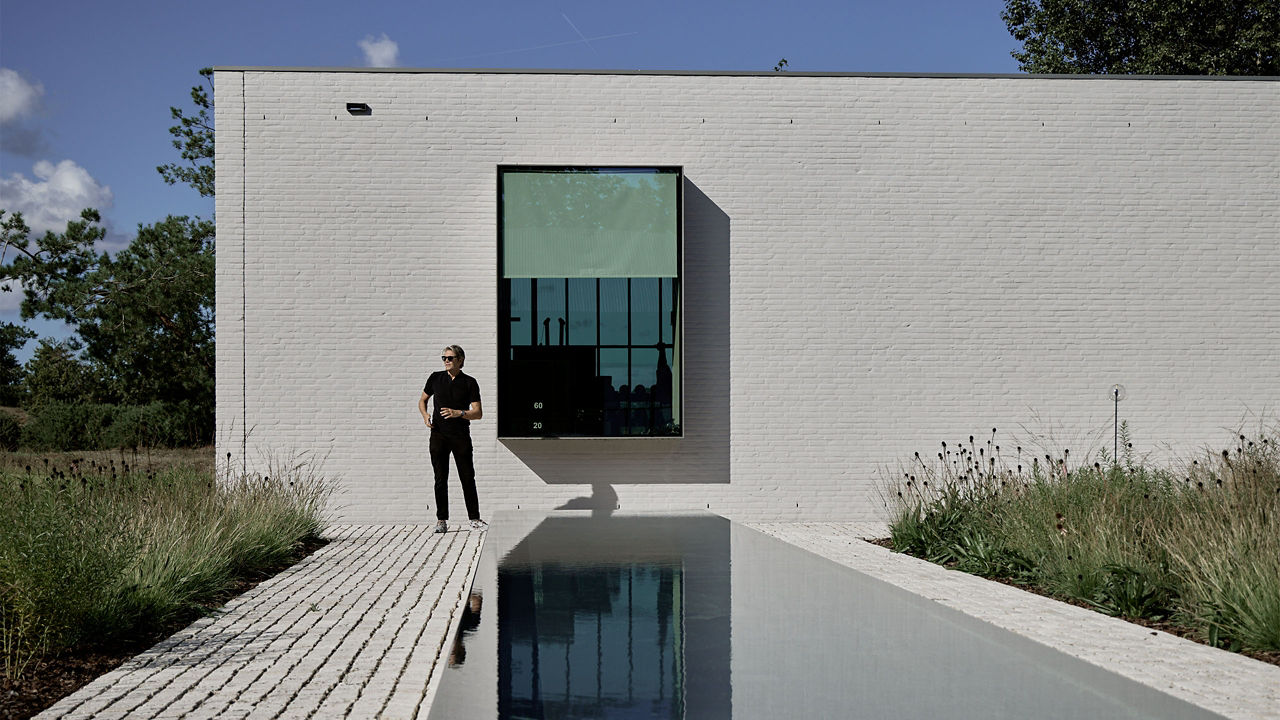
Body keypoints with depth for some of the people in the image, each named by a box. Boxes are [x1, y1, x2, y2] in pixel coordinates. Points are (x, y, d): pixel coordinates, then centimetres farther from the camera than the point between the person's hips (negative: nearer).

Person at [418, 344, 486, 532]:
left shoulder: (469, 383, 1)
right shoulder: (436, 378, 7)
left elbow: (478, 413, -1)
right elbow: (422, 400, 20)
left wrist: (459, 413, -18)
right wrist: (425, 414, -1)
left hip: (461, 436, -1)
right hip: (439, 435, 1)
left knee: (468, 478, 1)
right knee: (440, 479, 2)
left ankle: (474, 519, 9)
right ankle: (441, 520, 7)